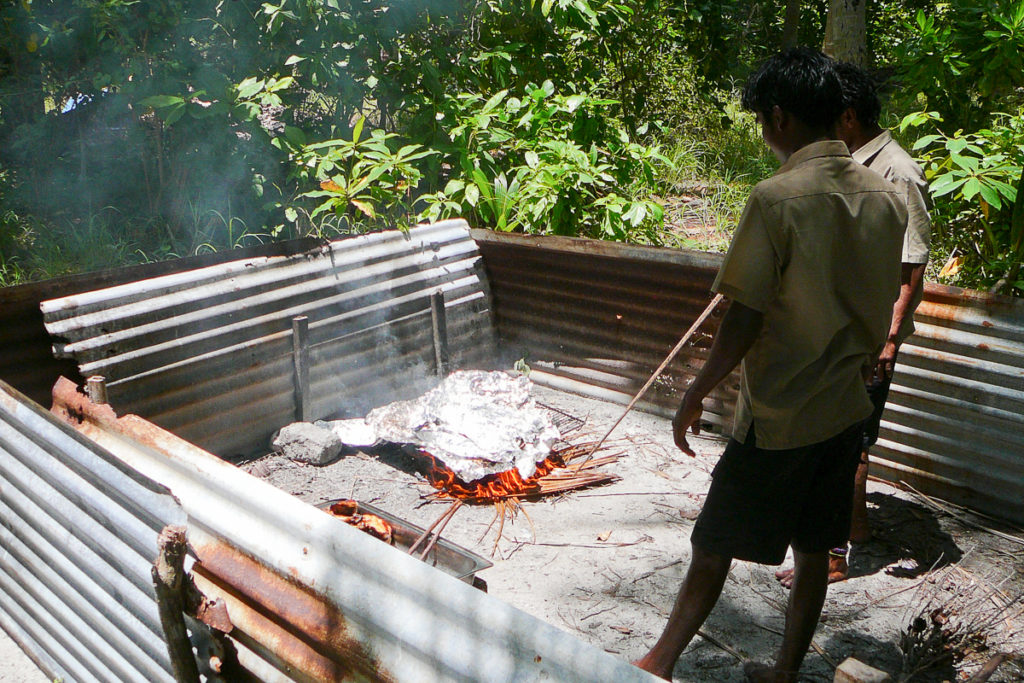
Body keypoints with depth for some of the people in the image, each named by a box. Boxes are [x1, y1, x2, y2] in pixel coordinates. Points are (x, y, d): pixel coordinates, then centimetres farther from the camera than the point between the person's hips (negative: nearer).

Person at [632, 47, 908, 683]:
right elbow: (880, 316, 11)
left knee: (713, 549, 7)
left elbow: (745, 321, -19)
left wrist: (696, 395, -7)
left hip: (778, 415, -6)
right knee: (813, 550, 17)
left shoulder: (778, 197, -19)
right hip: (846, 410, 7)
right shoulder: (887, 197, 3)